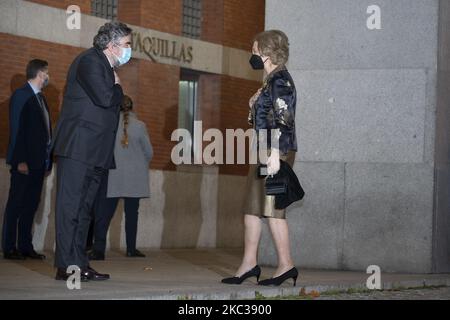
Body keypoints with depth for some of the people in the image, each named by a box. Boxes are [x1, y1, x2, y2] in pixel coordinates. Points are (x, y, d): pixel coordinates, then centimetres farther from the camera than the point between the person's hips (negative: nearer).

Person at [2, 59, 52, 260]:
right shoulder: (21, 95, -6)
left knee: (31, 205, 7)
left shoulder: (40, 98, 17)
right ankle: (9, 248, 0)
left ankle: (26, 247, 10)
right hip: (24, 161, -7)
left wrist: (48, 161, 11)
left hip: (38, 162, 7)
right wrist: (20, 160, -18)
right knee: (16, 204, -3)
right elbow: (16, 129, -12)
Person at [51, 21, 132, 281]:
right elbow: (106, 98, -20)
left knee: (84, 208, 8)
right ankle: (67, 266, -11)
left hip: (96, 152, 10)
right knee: (71, 206, -9)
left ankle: (80, 264, 10)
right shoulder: (90, 61, -9)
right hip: (78, 148, -10)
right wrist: (117, 86, -2)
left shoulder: (107, 67, 22)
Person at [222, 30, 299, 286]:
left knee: (272, 208, -8)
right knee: (252, 208, 10)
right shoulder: (272, 80, 18)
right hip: (264, 152, 10)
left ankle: (286, 265, -3)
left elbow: (283, 120, -20)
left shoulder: (280, 79, -12)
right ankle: (249, 264, 13)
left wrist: (275, 154, -24)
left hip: (277, 152, -10)